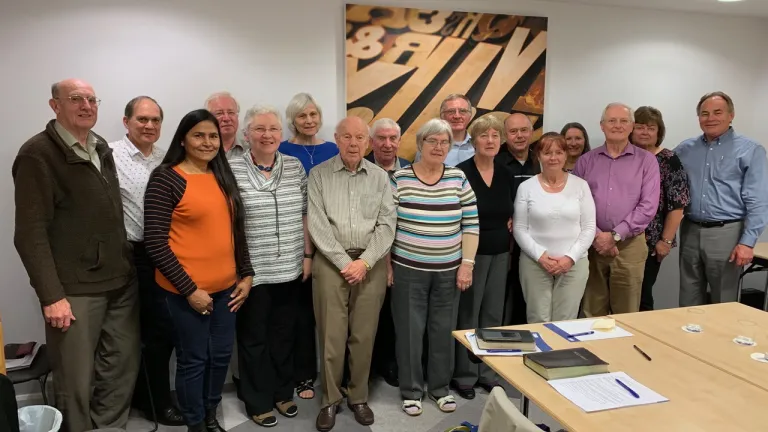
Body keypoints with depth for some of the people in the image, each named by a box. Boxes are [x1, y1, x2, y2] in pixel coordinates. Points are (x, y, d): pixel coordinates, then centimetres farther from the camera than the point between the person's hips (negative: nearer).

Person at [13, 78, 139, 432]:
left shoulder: (102, 148, 13)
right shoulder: (37, 154, -9)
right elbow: (31, 233, -15)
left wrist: (126, 265, 13)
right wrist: (51, 296, -19)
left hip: (120, 281, 7)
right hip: (75, 289, -7)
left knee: (124, 367, 14)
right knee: (77, 380, 5)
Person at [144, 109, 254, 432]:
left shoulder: (223, 177, 8)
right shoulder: (166, 178, -11)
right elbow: (155, 242, -14)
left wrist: (246, 274, 9)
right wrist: (189, 288, -15)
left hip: (226, 287, 6)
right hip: (185, 291, -6)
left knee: (221, 356, 16)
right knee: (193, 360, 8)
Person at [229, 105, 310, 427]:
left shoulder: (295, 167, 4)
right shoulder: (231, 170, -8)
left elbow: (305, 215, 8)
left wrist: (308, 255, 6)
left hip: (290, 269, 4)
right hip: (251, 272, -3)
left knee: (284, 334, 17)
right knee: (254, 338, 11)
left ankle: (283, 393, 35)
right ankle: (258, 402, 27)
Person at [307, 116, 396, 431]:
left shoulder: (380, 177, 7)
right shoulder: (319, 174, 1)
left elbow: (387, 225, 1)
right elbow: (317, 225, -6)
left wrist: (365, 261, -10)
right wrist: (344, 262, -11)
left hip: (371, 263, 2)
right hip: (331, 262, -1)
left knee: (364, 335, 7)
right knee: (331, 335, 3)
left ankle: (359, 397, 24)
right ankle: (330, 400, 19)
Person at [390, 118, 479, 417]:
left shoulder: (458, 178, 1)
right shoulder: (400, 178, -5)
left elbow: (471, 223, 2)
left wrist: (467, 263, -3)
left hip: (449, 270, 2)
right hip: (408, 269, -2)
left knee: (444, 330, 12)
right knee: (409, 331, 7)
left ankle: (440, 388, 31)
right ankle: (411, 391, 25)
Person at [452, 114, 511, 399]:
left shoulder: (505, 174, 7)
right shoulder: (461, 172, -11)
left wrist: (510, 224, 3)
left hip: (500, 253, 6)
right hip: (472, 252, -6)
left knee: (493, 314, 13)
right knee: (468, 314, 2)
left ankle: (488, 372, 27)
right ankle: (464, 374, 17)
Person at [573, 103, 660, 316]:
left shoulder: (646, 160, 3)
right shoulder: (586, 161, 8)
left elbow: (648, 206, -6)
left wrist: (615, 235, -12)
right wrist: (596, 235, -11)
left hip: (629, 245, -1)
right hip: (592, 244, 1)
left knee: (626, 316, 7)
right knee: (593, 313, 9)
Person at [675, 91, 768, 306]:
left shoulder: (750, 150, -2)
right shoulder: (685, 149, 9)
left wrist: (747, 242, -14)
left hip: (726, 234, -3)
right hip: (690, 232, 4)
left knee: (724, 303, 7)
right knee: (689, 303, 11)